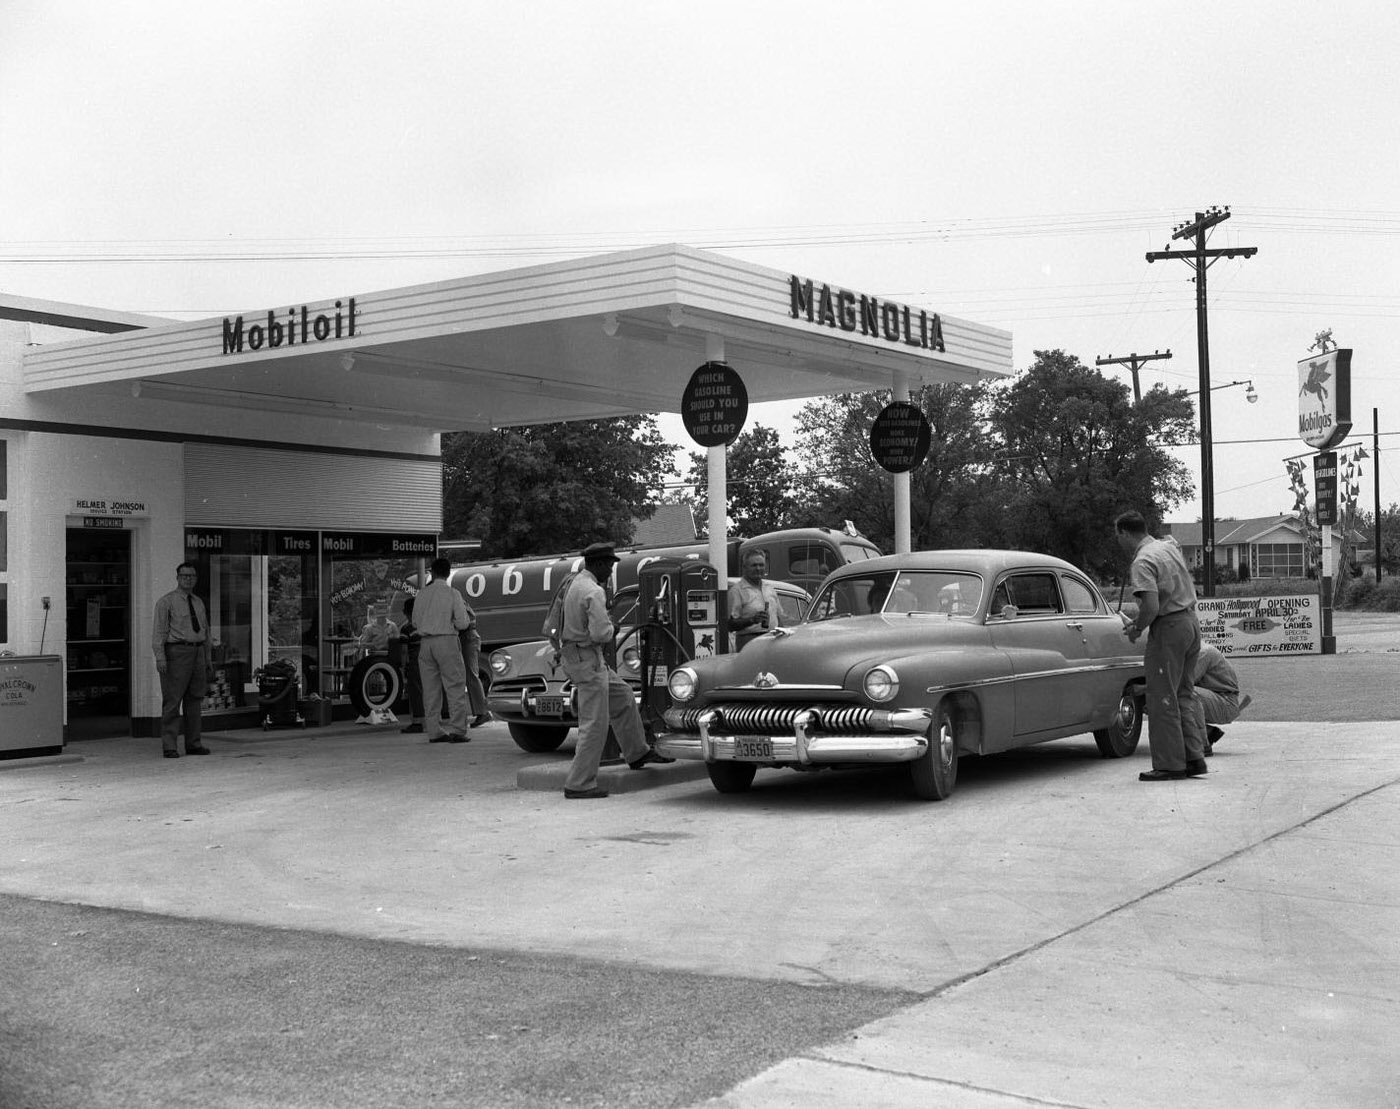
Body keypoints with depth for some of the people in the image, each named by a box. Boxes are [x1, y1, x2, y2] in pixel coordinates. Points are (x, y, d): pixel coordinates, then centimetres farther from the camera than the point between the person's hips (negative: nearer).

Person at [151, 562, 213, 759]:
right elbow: (159, 631, -7)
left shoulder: (199, 603, 18)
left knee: (195, 700, 8)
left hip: (197, 653, 6)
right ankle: (170, 746, -4)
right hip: (176, 652, -6)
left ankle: (193, 744, 14)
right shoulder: (166, 602, -1)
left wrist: (208, 661, 19)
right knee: (172, 700, -6)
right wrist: (160, 657, -17)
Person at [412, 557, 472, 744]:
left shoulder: (422, 593, 5)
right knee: (455, 687, 0)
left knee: (430, 689, 9)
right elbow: (462, 624, -5)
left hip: (425, 642, 4)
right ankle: (456, 730, -7)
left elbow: (415, 620, 11)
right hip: (446, 640, -4)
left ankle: (434, 731, 9)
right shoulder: (453, 594, -5)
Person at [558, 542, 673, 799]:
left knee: (623, 697, 23)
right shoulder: (593, 592, -21)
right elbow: (600, 633, -25)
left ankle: (638, 753, 33)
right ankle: (578, 784, -3)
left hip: (573, 654, 10)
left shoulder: (572, 583, 9)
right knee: (594, 724, -5)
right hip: (587, 659, -10)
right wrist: (612, 629, -3)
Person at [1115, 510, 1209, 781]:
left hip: (1169, 627, -9)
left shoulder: (1142, 562, -16)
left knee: (1163, 698, -2)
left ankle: (1170, 764, 0)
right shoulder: (1169, 546, 13)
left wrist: (1136, 629, -7)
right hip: (1191, 622, 9)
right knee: (1183, 695, 15)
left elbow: (1151, 607, -26)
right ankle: (1194, 757, 15)